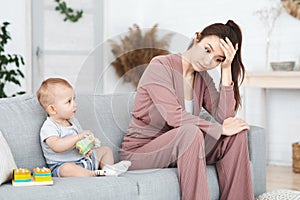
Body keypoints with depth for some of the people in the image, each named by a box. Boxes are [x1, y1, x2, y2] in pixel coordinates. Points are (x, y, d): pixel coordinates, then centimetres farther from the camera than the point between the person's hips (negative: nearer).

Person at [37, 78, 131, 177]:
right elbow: (57, 146, -32)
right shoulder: (48, 127, -15)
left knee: (105, 150, 11)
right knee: (67, 169, -41)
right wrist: (78, 136, -32)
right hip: (62, 164, -9)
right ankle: (96, 174, -41)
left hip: (83, 158, 9)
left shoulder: (73, 121, 11)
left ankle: (108, 168, -16)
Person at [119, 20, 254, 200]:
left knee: (236, 133, -11)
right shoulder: (161, 66, -13)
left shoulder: (202, 78, 7)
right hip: (140, 150, -6)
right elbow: (174, 117, -27)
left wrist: (226, 70, -11)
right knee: (191, 132, -34)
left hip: (179, 149, 7)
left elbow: (225, 117, -9)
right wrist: (220, 129, -22)